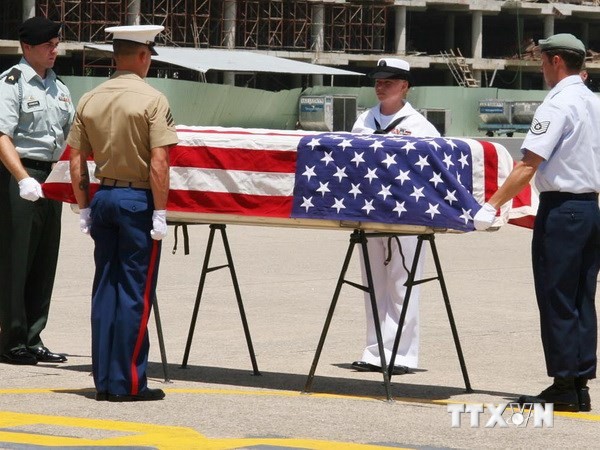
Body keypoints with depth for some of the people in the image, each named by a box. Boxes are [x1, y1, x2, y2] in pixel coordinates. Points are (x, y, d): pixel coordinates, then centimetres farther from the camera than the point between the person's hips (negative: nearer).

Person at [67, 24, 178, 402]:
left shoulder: (90, 100, 6)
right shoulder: (152, 100, -11)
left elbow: (76, 161, 7)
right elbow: (158, 163, -17)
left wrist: (85, 209, 14)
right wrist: (160, 213, -13)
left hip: (103, 198, 6)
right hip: (138, 200, -6)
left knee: (105, 289, 11)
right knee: (135, 293, 0)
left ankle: (104, 381, 13)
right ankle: (128, 383, 1)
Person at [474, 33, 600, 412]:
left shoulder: (558, 104, -12)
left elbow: (529, 165, -18)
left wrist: (492, 206, -17)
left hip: (561, 207, -8)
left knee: (557, 302, -3)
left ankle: (564, 387, -2)